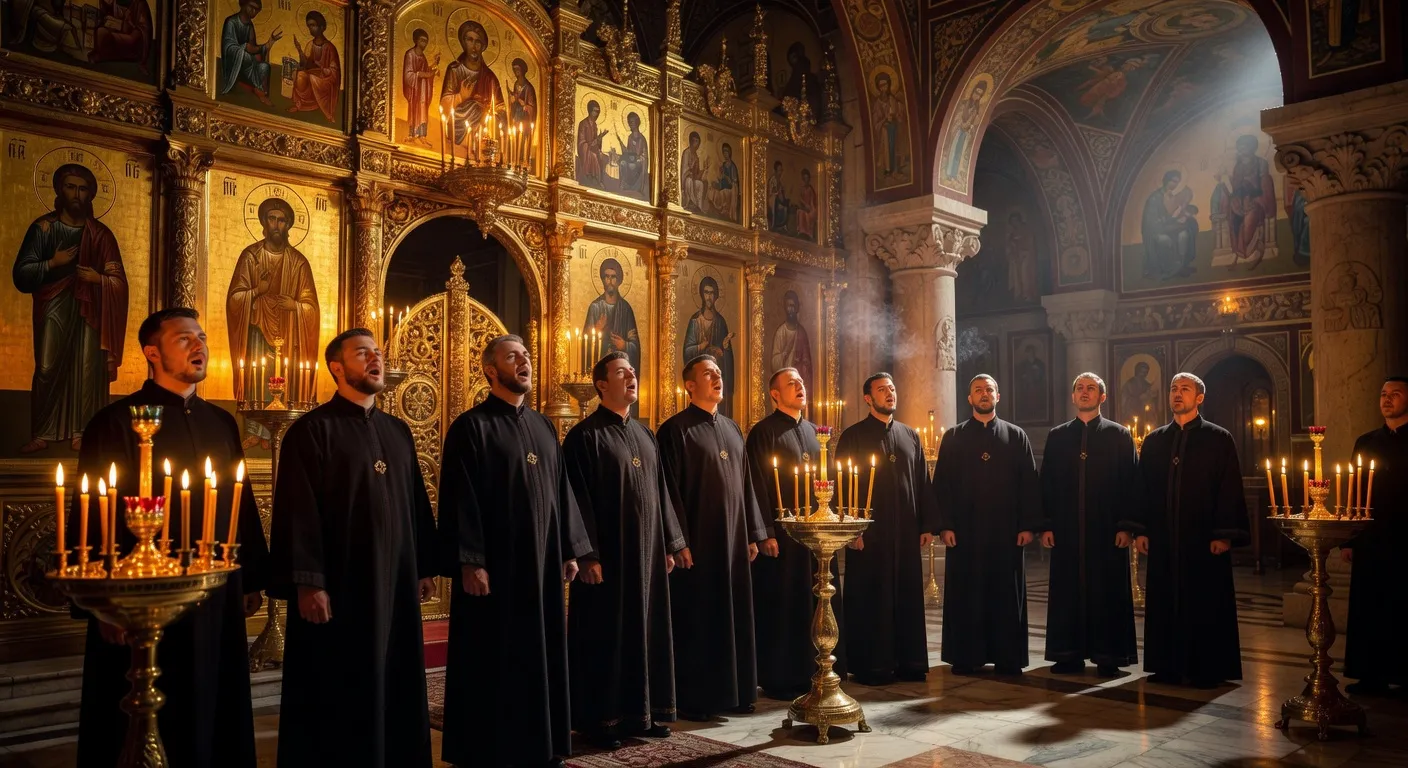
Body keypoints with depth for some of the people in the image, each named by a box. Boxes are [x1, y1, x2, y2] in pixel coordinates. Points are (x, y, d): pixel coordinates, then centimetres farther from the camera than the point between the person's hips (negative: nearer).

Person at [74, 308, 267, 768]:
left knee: (214, 712, 15)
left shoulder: (221, 423, 9)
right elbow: (95, 515, -9)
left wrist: (252, 579, 10)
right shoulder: (117, 421, -7)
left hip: (217, 596, 5)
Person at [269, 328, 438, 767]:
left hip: (395, 583, 6)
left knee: (394, 687, 13)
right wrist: (307, 582, -17)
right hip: (338, 586, -6)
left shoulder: (398, 431, 12)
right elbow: (298, 511, -12)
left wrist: (426, 566, 11)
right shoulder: (312, 430, -6)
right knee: (338, 693, 4)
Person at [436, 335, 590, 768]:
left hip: (542, 563, 6)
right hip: (493, 565, -6)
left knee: (541, 654, 11)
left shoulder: (544, 428, 12)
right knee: (494, 661, 2)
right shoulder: (471, 427, -7)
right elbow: (460, 500, -13)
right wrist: (470, 562, -19)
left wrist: (570, 550, 10)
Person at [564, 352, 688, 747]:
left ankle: (643, 711, 22)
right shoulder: (585, 435, -9)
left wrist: (670, 542, 13)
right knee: (607, 633, 1)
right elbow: (579, 500, -14)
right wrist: (588, 555, -19)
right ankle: (600, 719, 13)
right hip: (607, 552, -7)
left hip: (647, 550, 7)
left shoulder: (645, 435, 13)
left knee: (646, 628, 11)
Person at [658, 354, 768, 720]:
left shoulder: (732, 428, 14)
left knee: (734, 615, 11)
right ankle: (694, 698, 11)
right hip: (698, 541, -6)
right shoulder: (676, 429, -7)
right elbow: (670, 491, -11)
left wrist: (754, 533, 13)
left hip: (733, 539, 7)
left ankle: (736, 691, 22)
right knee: (697, 620, 1)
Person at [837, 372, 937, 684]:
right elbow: (843, 484, -5)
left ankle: (909, 661, 18)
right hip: (868, 532, -4)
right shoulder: (853, 436, -1)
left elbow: (922, 483, 13)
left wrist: (927, 524, 7)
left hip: (906, 531, 4)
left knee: (908, 596, 8)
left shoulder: (910, 436, 13)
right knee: (870, 598, 2)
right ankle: (871, 665, 11)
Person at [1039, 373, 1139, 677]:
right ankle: (1070, 654, 13)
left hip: (1107, 528, -2)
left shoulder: (1119, 435, 4)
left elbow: (1131, 482, 0)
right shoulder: (1057, 436, 10)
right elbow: (1046, 483, 8)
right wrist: (1046, 525, 1)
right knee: (1068, 592, 4)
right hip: (1066, 528, 2)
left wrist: (1126, 526, -7)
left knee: (1108, 592, 3)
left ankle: (1109, 656, 12)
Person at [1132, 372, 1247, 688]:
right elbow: (1143, 487, 10)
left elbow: (1230, 489, -4)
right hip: (1163, 539, 3)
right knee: (1165, 602, 7)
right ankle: (1168, 665, 16)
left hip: (1204, 538, -3)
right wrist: (1140, 530, 3)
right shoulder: (1153, 441, 10)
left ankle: (1208, 669, 13)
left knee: (1206, 604, 3)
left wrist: (1224, 534, -11)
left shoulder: (1219, 439, 0)